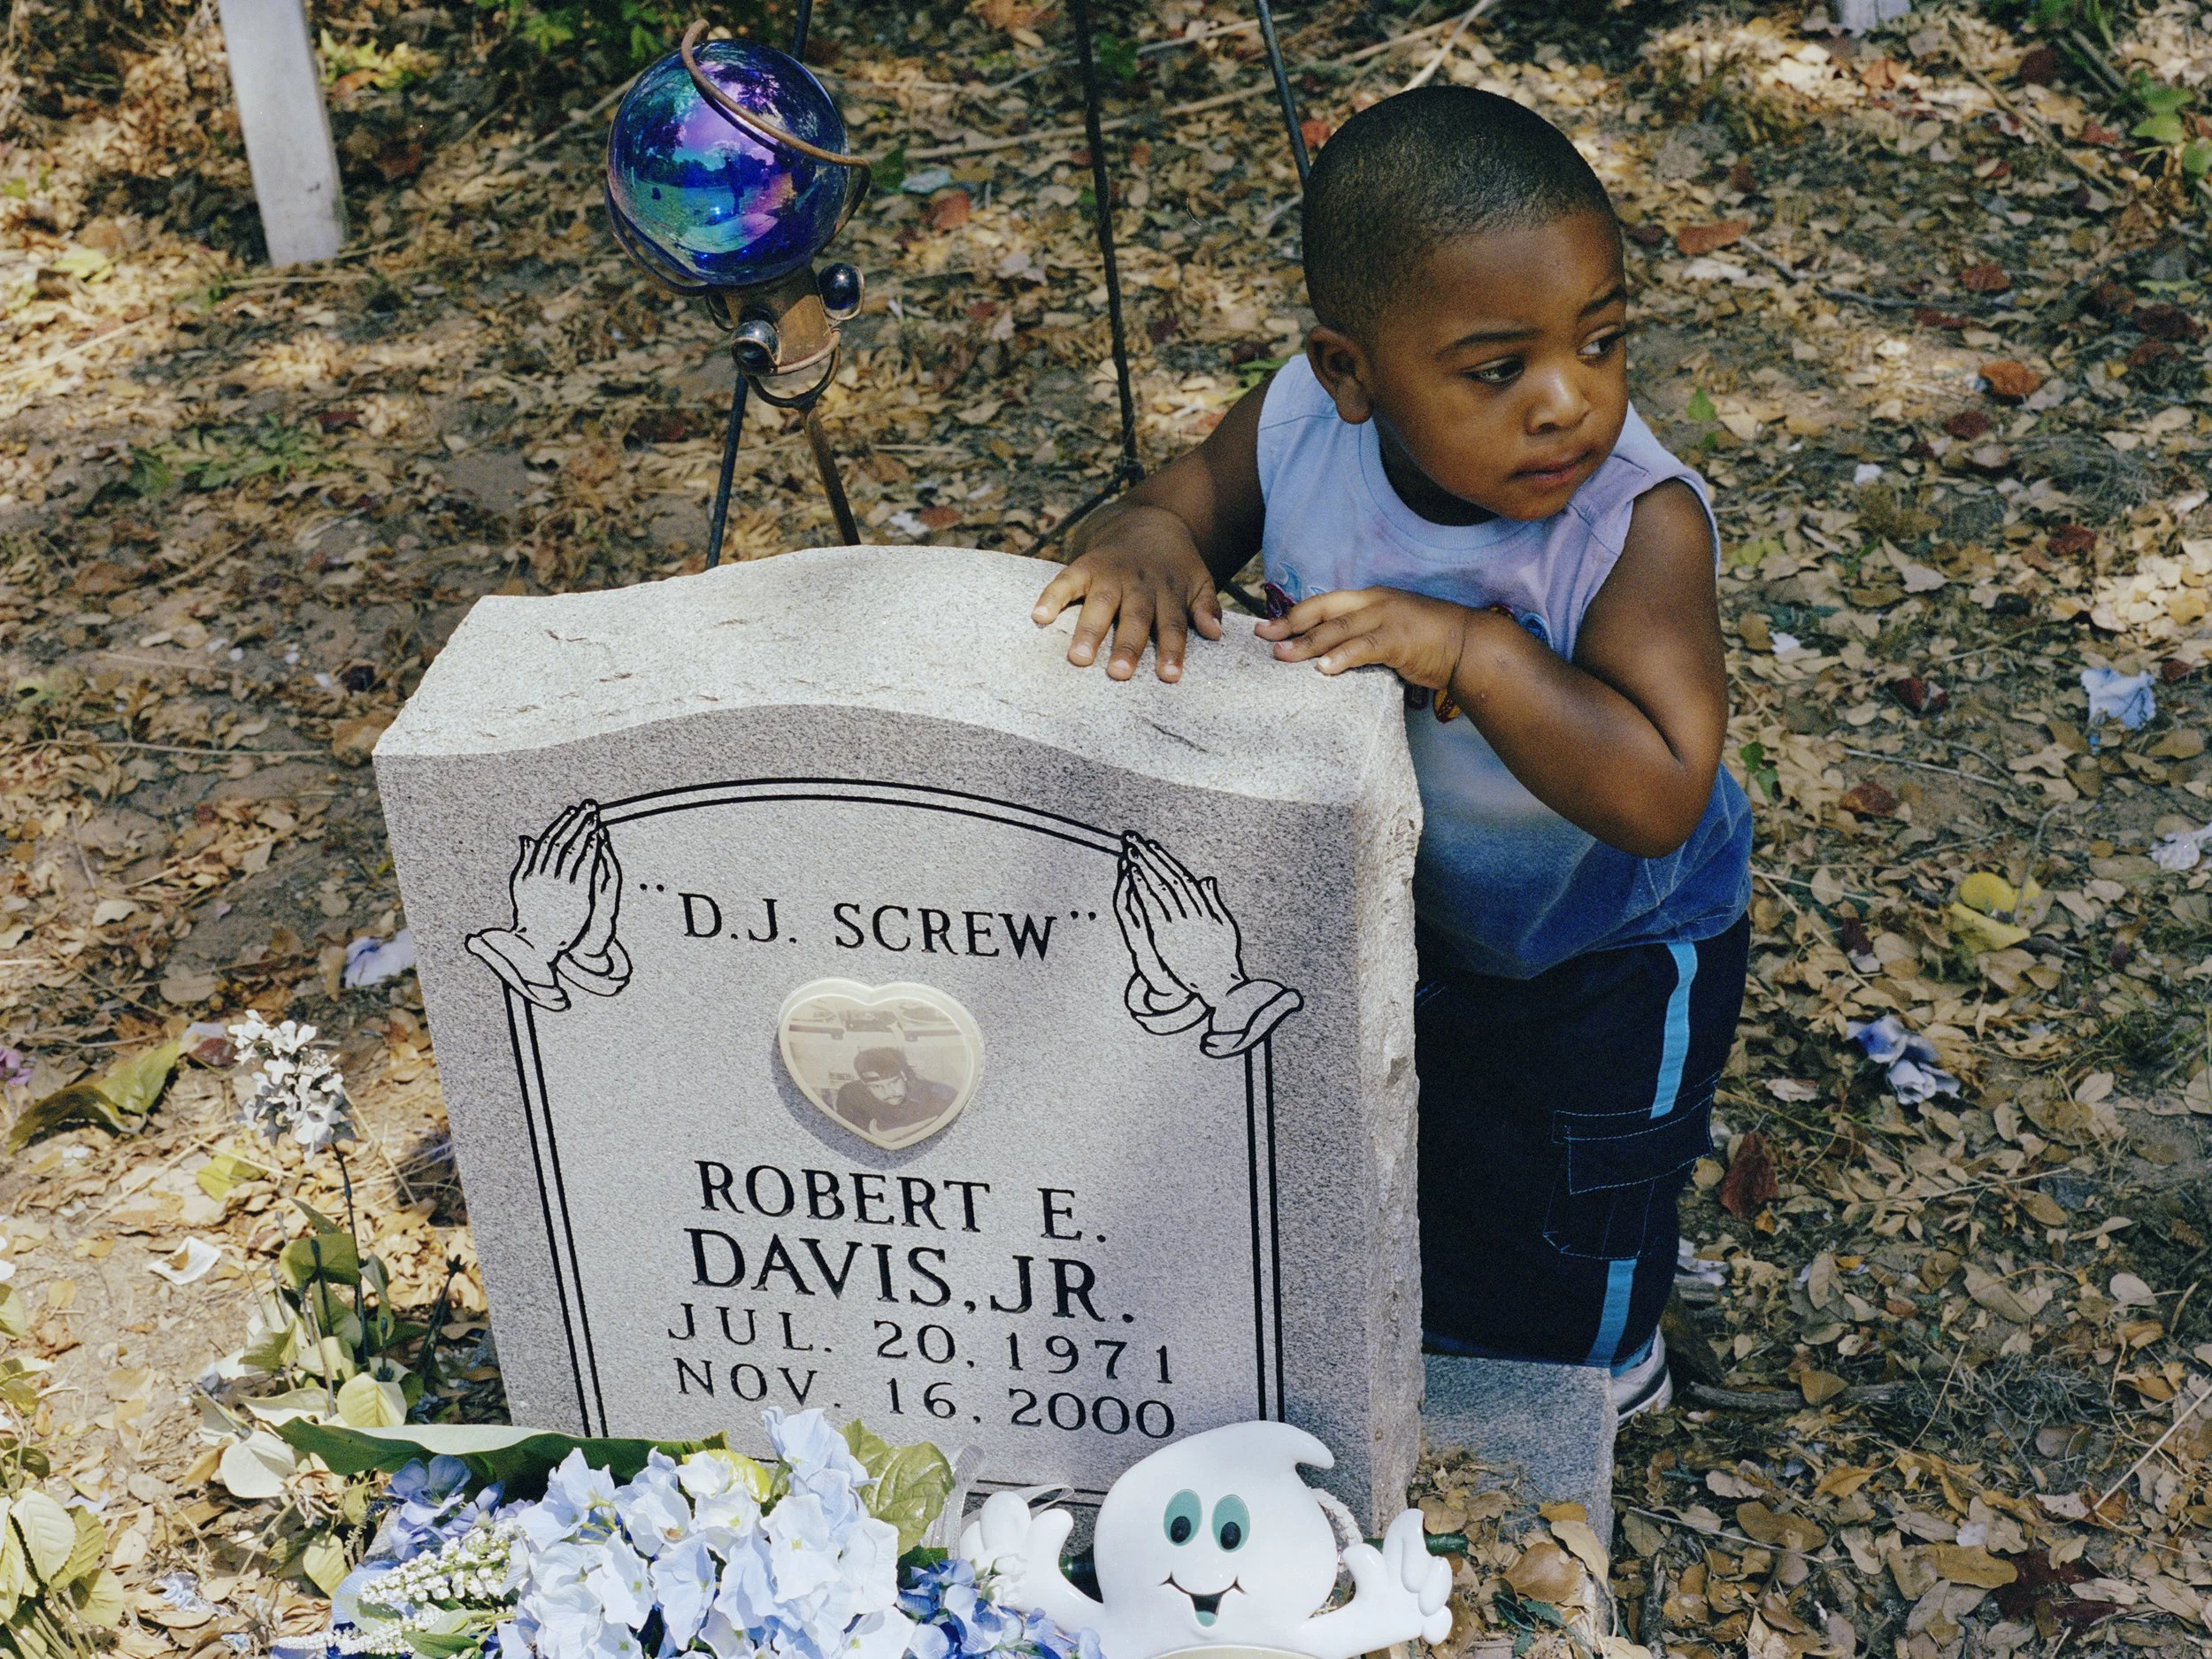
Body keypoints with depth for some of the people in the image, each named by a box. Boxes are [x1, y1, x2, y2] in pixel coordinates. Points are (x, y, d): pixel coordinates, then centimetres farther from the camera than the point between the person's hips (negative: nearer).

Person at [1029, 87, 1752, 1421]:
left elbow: (1658, 797, -43)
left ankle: (1603, 1376, 55)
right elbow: (1189, 502, -8)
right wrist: (1145, 542, -32)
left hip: (1601, 958, -5)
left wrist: (1469, 648, -50)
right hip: (1384, 901, 5)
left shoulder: (1640, 524, -37)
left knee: (1560, 1225, 20)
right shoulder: (1302, 427, -26)